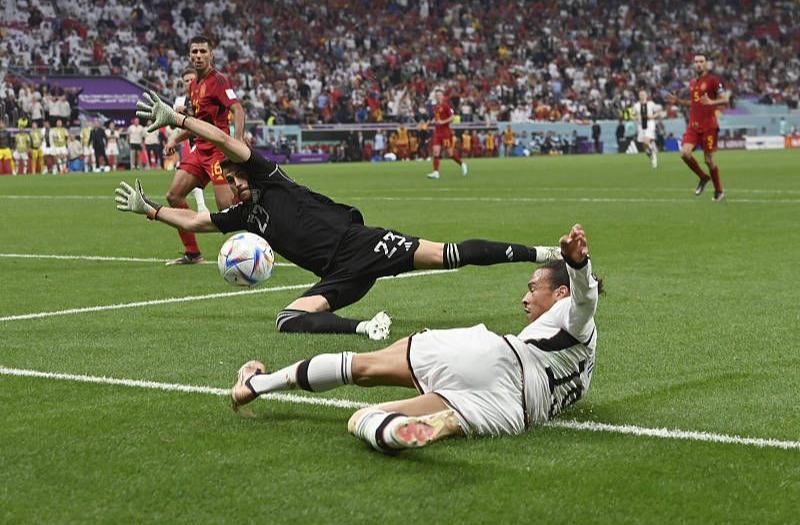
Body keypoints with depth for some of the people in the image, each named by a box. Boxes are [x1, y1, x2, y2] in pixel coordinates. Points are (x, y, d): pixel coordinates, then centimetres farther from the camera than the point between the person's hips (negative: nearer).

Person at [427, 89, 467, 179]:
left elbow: (451, 118, -12)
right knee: (436, 151, -7)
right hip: (437, 131, 6)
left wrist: (443, 122, -22)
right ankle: (436, 172, -10)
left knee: (450, 153, -1)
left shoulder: (446, 105, -8)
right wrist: (434, 121, 10)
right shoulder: (435, 107, 13)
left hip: (446, 132, -6)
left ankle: (462, 164, 23)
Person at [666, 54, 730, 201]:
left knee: (709, 159, -2)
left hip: (709, 126, -5)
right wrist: (677, 101, 16)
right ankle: (703, 178, 12)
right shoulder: (692, 82, 15)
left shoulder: (713, 80, -5)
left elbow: (725, 100, -10)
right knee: (685, 153, -13)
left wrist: (711, 102, -26)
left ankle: (719, 191, 16)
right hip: (693, 125, 5)